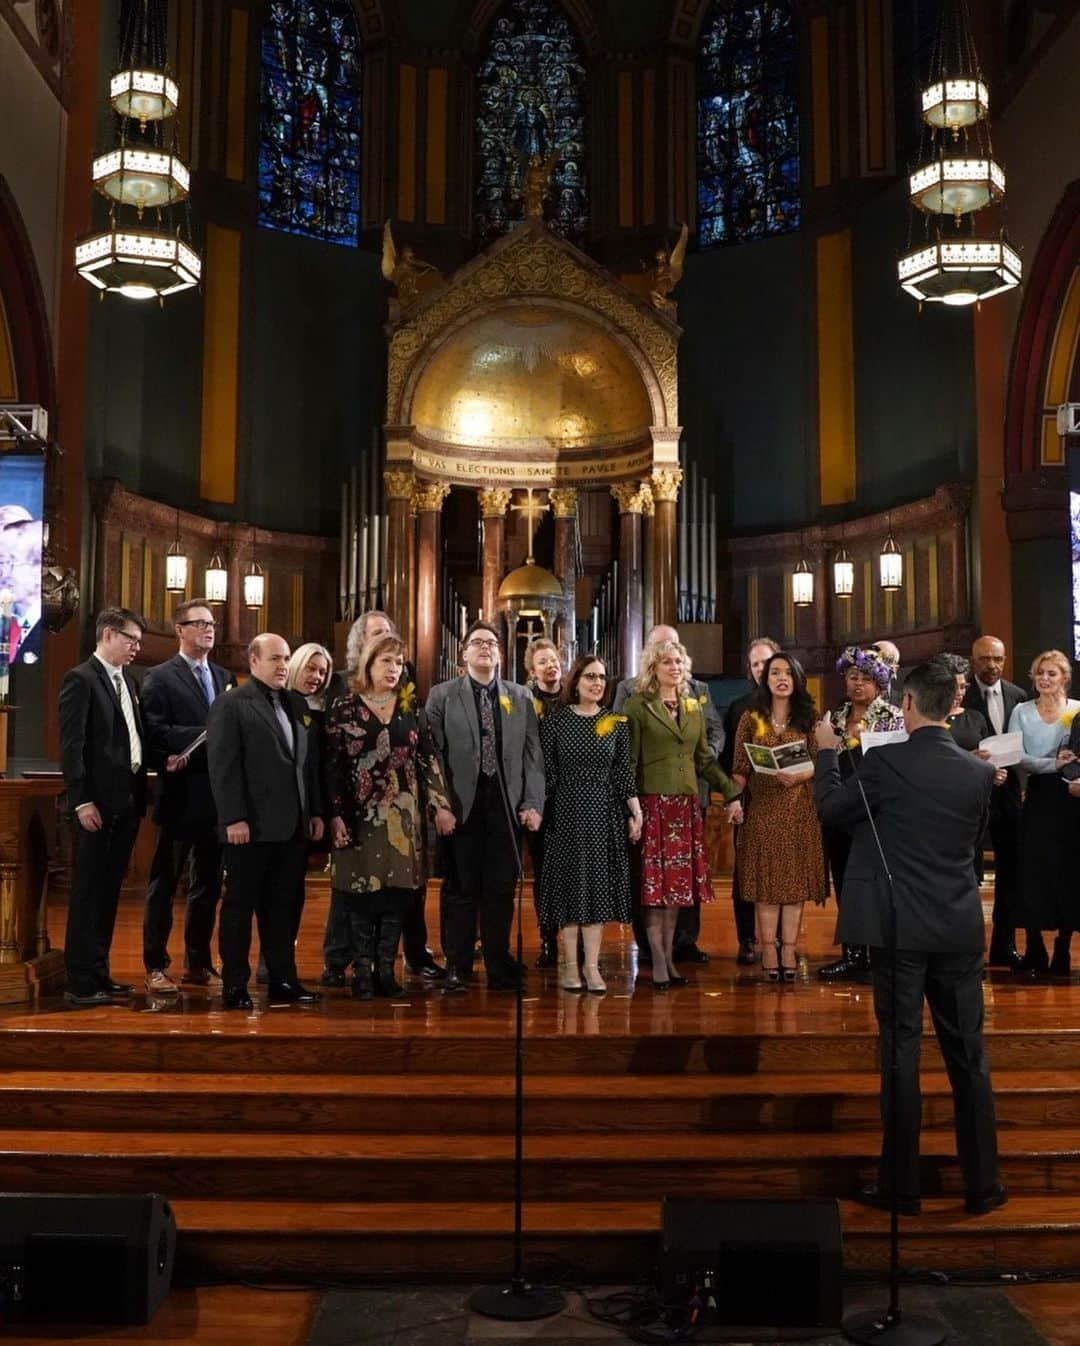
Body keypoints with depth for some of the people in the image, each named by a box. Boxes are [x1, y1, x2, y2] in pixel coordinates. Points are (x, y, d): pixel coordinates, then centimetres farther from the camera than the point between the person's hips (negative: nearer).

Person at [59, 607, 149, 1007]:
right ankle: (80, 983, 4)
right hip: (98, 804, -8)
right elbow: (71, 745, -15)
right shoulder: (81, 679, -8)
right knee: (88, 891, -2)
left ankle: (99, 973, 23)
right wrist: (82, 801, -19)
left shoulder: (126, 680, 16)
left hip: (127, 801, 8)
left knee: (109, 890, 13)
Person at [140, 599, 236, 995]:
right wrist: (205, 734, -20)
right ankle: (156, 966, 12)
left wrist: (190, 753, -7)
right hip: (181, 796, -6)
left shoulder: (224, 676, 14)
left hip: (218, 796, 6)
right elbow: (155, 731, -14)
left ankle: (199, 964, 22)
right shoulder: (160, 678, -3)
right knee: (164, 884, 3)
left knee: (208, 885, 12)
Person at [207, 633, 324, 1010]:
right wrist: (233, 819, -16)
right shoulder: (231, 705, -5)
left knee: (284, 906, 11)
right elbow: (224, 767, -11)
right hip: (251, 827, -6)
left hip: (293, 826, 6)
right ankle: (234, 986, 13)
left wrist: (315, 812, 10)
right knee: (240, 906, 5)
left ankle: (283, 981, 19)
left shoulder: (297, 704, 14)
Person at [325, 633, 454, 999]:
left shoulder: (410, 707, 9)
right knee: (362, 891, -1)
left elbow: (428, 757, 8)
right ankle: (362, 971, 9)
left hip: (404, 815, 3)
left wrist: (441, 804, 1)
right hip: (361, 814, -2)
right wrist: (335, 815, -9)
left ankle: (386, 969, 12)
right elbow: (333, 765, -3)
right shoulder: (345, 707, 0)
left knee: (398, 891, 3)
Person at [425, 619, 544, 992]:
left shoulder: (521, 698, 12)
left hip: (506, 806, 2)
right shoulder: (442, 695, 5)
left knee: (502, 888, 5)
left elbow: (532, 755, 8)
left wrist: (532, 803, 0)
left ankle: (499, 966, 15)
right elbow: (433, 754, 0)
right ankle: (457, 966, 14)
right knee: (461, 888, 3)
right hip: (461, 805, -2)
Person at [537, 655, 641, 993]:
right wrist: (537, 810, -7)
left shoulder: (616, 722, 6)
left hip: (605, 813, 2)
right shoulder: (554, 719, -1)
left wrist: (635, 813, 2)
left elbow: (623, 771, 6)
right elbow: (546, 771, -2)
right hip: (566, 812, -2)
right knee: (569, 884, 3)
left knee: (600, 885, 2)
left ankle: (592, 965, 9)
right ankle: (570, 963, 13)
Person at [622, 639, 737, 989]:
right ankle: (658, 962, 2)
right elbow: (629, 761, -5)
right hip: (653, 801, -5)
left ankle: (669, 957, 15)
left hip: (686, 804, 5)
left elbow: (704, 759, 18)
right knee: (655, 880, -4)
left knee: (679, 880, 7)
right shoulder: (637, 707, -1)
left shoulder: (694, 707, 16)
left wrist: (731, 792, 7)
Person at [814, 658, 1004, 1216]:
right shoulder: (979, 772, -1)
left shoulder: (884, 762, -13)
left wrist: (826, 754, 16)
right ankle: (982, 1185, 21)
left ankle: (901, 1186, 14)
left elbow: (829, 809, 1)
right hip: (960, 930, 3)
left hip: (899, 929, -3)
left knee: (901, 1053, 5)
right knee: (969, 1055, 12)